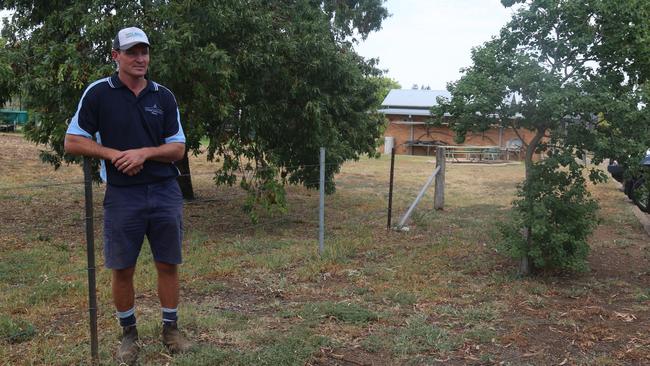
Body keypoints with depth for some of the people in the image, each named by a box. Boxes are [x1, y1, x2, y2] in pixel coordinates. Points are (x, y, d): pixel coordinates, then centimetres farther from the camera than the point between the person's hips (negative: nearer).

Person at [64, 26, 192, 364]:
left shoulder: (164, 96, 6)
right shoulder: (98, 93, -1)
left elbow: (178, 148, 4)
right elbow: (72, 142, -1)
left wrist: (145, 152, -13)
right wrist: (113, 154, -13)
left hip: (165, 193, 2)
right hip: (122, 196, -2)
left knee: (168, 264, 7)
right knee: (122, 269, 6)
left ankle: (170, 328, 23)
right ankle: (129, 333, 24)